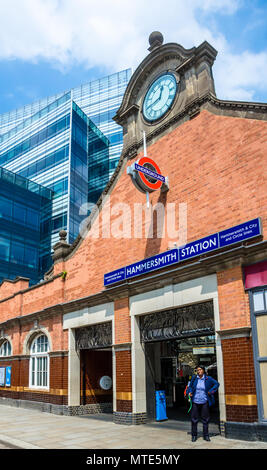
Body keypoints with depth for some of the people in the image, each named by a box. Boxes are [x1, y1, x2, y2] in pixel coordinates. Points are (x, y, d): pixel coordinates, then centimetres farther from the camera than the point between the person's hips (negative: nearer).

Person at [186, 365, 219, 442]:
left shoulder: (208, 379, -4)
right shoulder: (194, 378, -1)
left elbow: (216, 384, 6)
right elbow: (190, 386, 14)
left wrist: (211, 391, -2)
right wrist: (189, 392, -3)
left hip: (204, 402, 0)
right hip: (195, 402, 1)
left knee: (205, 419, 7)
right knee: (194, 419, 4)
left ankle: (206, 435, 20)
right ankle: (194, 435, 16)